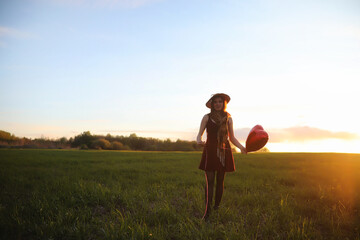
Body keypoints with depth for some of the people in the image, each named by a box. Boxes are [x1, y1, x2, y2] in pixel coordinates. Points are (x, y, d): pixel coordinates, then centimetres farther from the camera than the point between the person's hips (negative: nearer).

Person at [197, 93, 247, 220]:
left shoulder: (228, 118, 10)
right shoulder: (207, 117, 4)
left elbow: (232, 137, 13)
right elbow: (199, 134, 2)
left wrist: (241, 147, -2)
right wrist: (199, 141, -22)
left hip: (224, 152, 2)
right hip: (210, 151, -2)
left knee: (220, 181, 8)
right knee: (209, 182, -8)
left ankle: (217, 207, 22)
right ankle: (207, 212, -7)